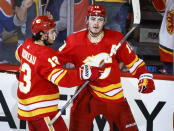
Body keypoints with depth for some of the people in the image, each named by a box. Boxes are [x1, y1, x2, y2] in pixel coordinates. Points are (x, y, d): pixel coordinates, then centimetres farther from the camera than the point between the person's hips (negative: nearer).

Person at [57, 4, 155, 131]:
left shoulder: (116, 39, -5)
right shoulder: (75, 41, -7)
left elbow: (133, 61, 3)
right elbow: (56, 60, 2)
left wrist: (145, 78, -7)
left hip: (113, 96, 1)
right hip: (86, 96, -1)